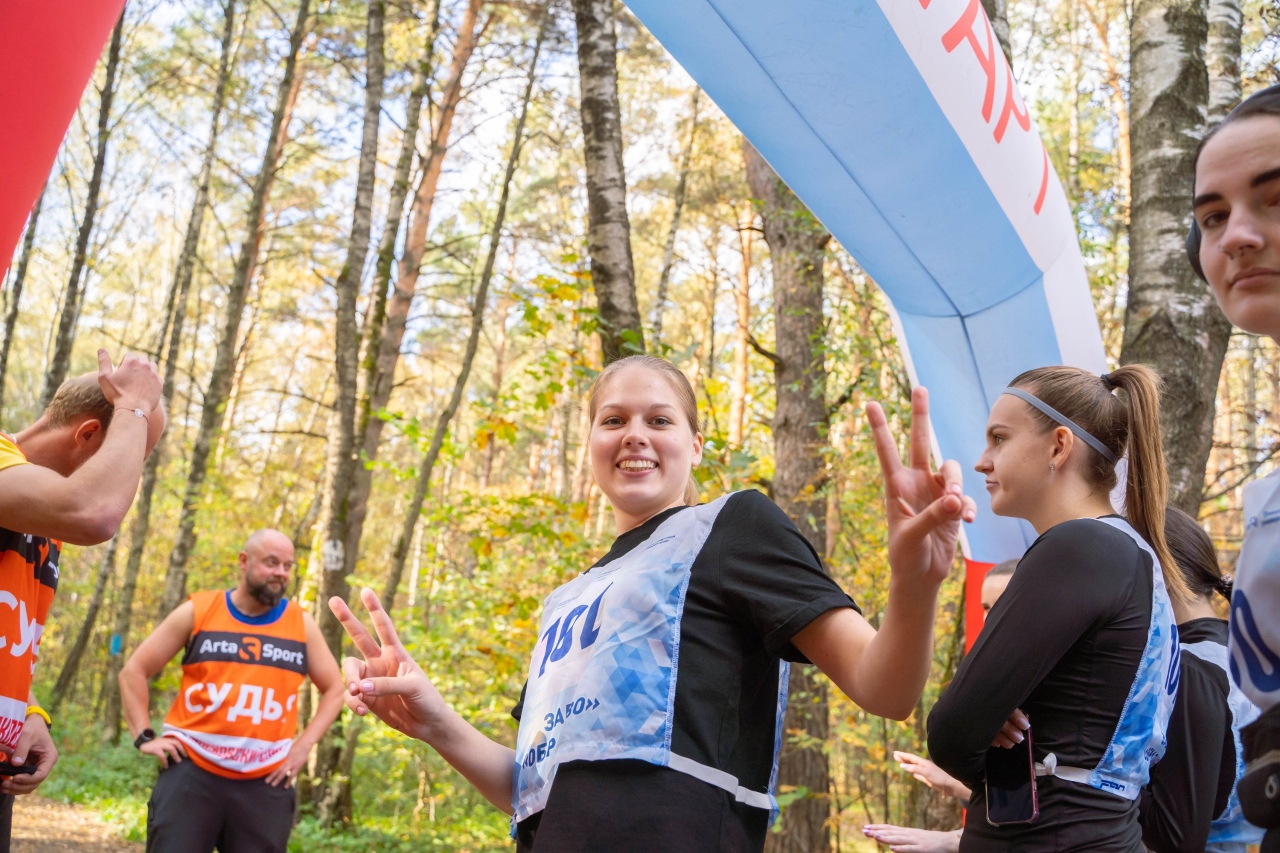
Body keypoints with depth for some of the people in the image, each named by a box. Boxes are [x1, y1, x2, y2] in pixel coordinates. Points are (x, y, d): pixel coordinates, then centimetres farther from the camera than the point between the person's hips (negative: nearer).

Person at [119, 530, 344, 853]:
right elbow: (133, 671, 8)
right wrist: (144, 736, -2)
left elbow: (334, 689, 15)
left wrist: (304, 745, 3)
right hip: (191, 770, -2)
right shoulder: (198, 611, 2)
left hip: (266, 782, 2)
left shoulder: (302, 625, 6)